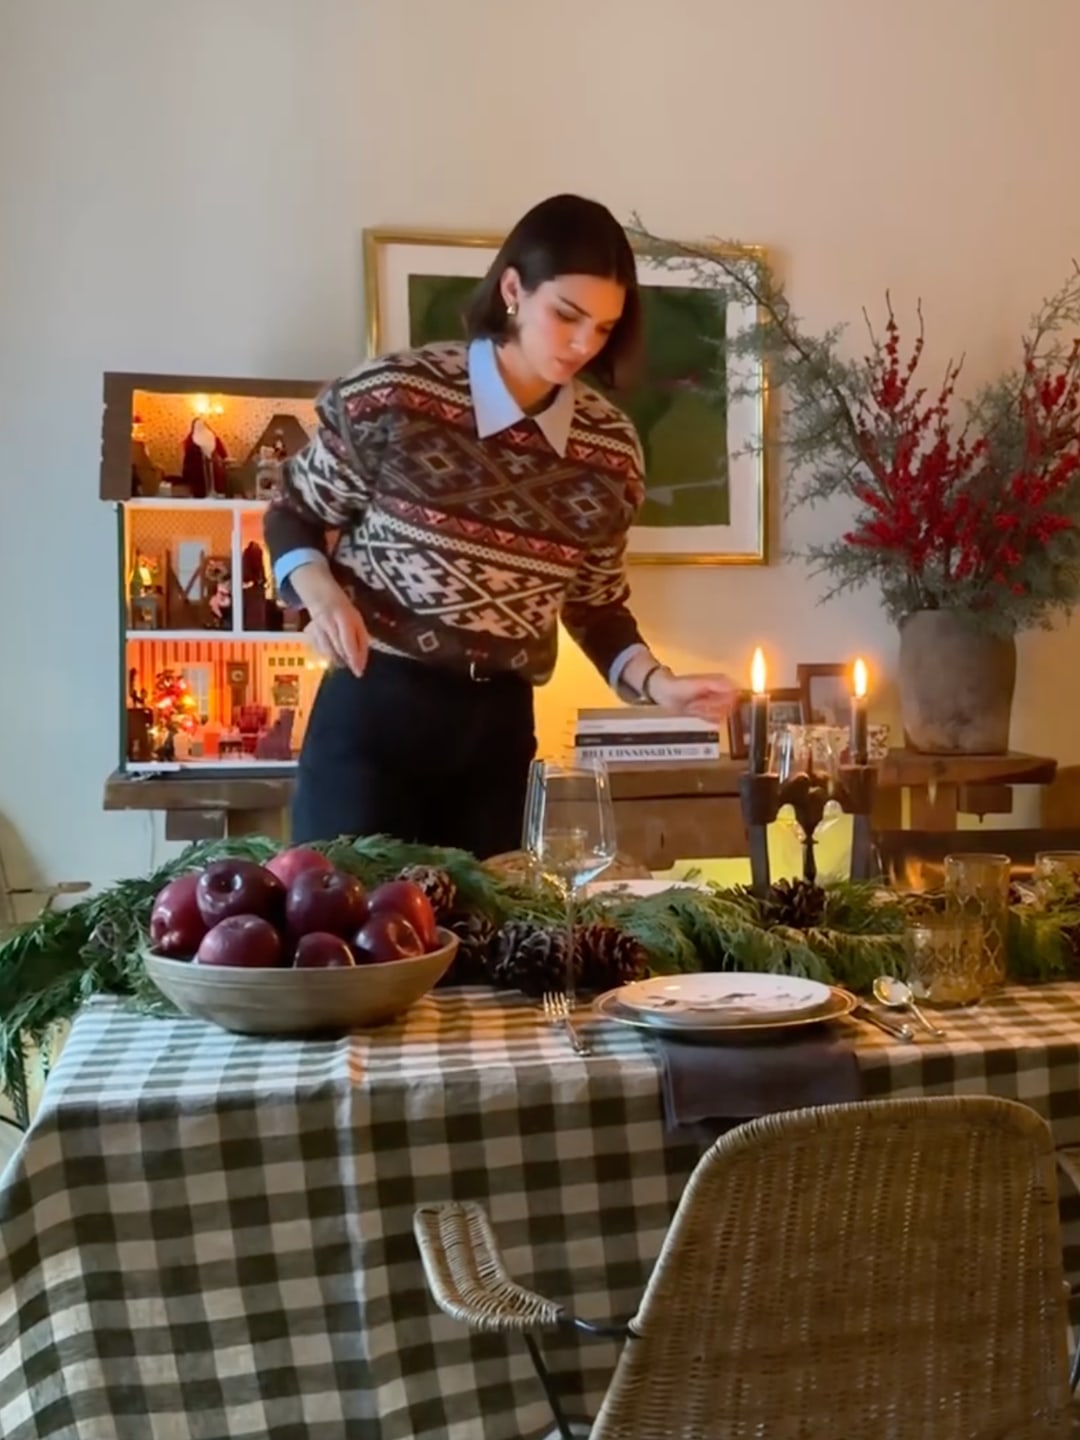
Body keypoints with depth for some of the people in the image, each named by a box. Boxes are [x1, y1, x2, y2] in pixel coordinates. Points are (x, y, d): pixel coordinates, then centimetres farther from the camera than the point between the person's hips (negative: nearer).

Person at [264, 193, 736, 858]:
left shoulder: (611, 444, 1)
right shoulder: (394, 393, -10)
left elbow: (597, 604, 13)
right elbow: (293, 516, 5)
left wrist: (659, 684, -3)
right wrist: (321, 594, -15)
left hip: (501, 727, 4)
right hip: (374, 711, -3)